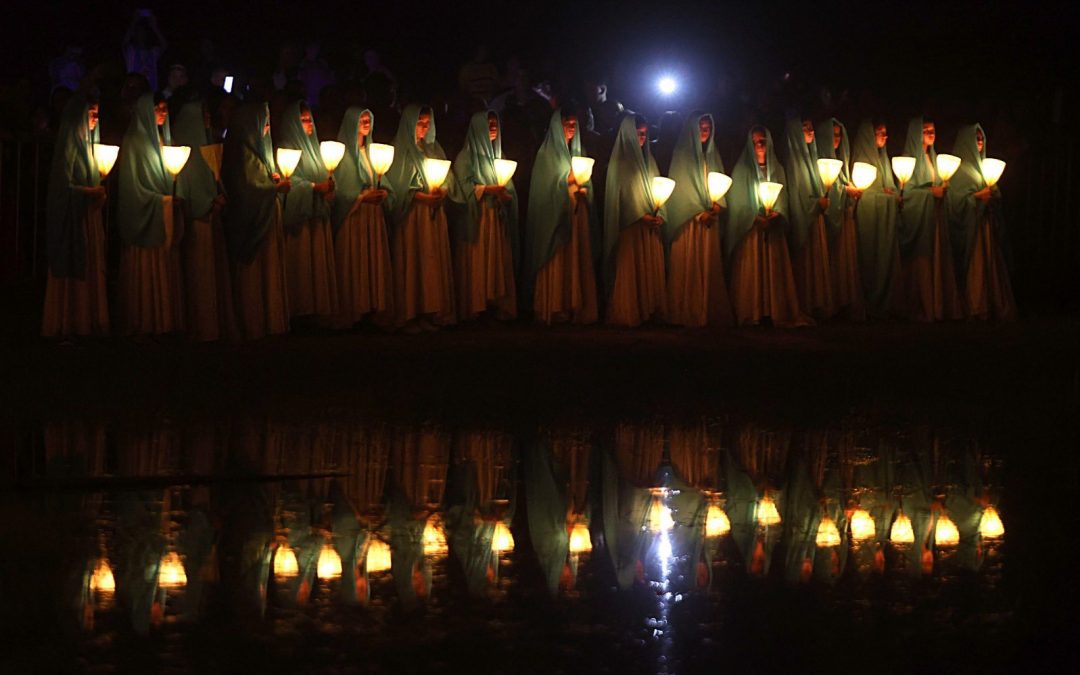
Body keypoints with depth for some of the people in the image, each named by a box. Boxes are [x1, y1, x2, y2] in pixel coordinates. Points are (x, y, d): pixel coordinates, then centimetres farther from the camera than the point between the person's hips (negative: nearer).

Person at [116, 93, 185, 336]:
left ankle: (166, 320, 7)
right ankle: (143, 323, -1)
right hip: (145, 216, -7)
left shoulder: (164, 140, 15)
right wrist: (160, 200, -12)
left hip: (166, 215, 7)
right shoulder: (134, 142, -6)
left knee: (166, 269, 4)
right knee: (145, 271, -6)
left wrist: (175, 197, -1)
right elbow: (131, 185, -10)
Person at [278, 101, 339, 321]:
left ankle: (320, 306, 6)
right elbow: (289, 181, -15)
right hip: (299, 213, -8)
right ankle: (301, 308, -6)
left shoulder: (313, 147, 19)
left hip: (318, 213, 8)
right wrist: (315, 187, -18)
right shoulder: (287, 148, -5)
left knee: (320, 260, 4)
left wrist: (328, 185, -1)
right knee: (301, 261, -8)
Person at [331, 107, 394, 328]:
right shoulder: (343, 152, -5)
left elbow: (382, 182, 18)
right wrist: (361, 196, -18)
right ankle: (353, 312, -3)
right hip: (352, 216, -6)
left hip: (374, 216, 6)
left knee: (375, 263, 3)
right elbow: (338, 189, -11)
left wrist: (383, 193, -3)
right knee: (354, 264, -6)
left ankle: (375, 308, 5)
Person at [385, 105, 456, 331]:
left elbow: (447, 179, 14)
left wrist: (441, 192, -8)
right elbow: (395, 185, -9)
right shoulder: (399, 150, -3)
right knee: (412, 261, -7)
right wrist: (420, 196, -17)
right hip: (411, 214, -5)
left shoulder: (434, 149, 15)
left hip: (434, 214, 5)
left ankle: (432, 311, 4)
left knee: (434, 261, 2)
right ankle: (410, 314, -6)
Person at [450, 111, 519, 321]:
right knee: (476, 263, -8)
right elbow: (464, 187, -10)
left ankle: (497, 305, -1)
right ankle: (474, 307, -8)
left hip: (497, 218, 6)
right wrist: (490, 189, -17)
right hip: (476, 218, -6)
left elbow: (509, 189, 14)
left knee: (498, 262, -1)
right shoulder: (467, 156, 0)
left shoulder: (497, 155, 19)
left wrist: (505, 194, -9)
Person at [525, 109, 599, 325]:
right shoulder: (547, 154, 0)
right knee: (556, 264, -10)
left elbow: (584, 183, 18)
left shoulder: (577, 153, 18)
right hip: (555, 215, -6)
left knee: (577, 263, 0)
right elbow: (546, 185, -7)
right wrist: (568, 181, -13)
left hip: (577, 215, 6)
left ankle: (576, 307, 1)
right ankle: (554, 309, -9)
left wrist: (583, 188, -1)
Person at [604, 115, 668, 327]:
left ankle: (650, 310, 7)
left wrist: (660, 214, -5)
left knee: (652, 268, 3)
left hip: (650, 226, 6)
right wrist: (640, 215, -17)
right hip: (629, 226, -6)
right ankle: (628, 314, -5)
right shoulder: (620, 161, -2)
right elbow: (620, 192, -9)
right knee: (630, 269, -7)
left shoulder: (647, 160, 17)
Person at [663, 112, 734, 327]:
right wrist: (699, 212, -12)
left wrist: (717, 205, -7)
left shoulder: (712, 155, 16)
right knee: (688, 266, -8)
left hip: (709, 220, 5)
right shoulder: (682, 154, -1)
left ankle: (710, 312, 2)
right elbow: (679, 186, -6)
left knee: (709, 266, 2)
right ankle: (688, 313, -8)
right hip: (688, 219, -5)